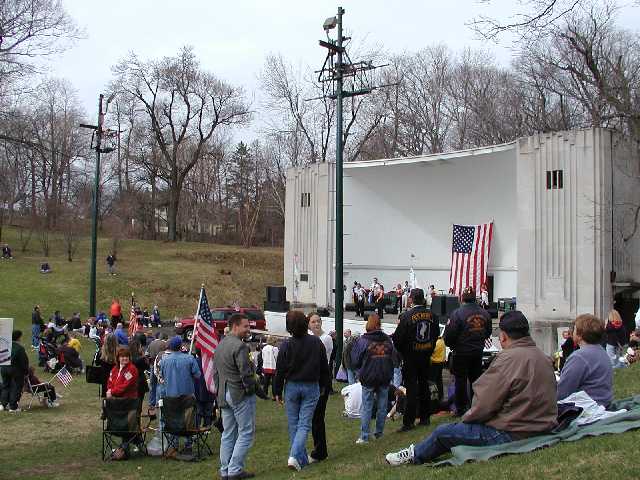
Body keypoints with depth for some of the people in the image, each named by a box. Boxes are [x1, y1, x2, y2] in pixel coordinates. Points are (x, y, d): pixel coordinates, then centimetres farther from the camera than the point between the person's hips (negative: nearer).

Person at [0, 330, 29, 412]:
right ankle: (13, 407, 4)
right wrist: (26, 371, -2)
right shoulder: (20, 348, -18)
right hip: (16, 370, -6)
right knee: (16, 387, 3)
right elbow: (24, 361, -14)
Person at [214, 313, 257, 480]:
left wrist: (220, 393, 20)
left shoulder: (220, 345, 14)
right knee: (246, 432, -1)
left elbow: (216, 372, 17)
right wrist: (252, 386, -7)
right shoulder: (240, 346, -17)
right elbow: (245, 373, -21)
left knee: (228, 434, 13)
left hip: (224, 395, 9)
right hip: (241, 394, -9)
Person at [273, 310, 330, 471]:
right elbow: (324, 367, 5)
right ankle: (294, 456, -15)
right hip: (311, 387, 1)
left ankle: (302, 458, 18)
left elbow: (280, 370, -5)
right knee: (304, 424, 1)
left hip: (292, 387, -1)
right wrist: (323, 386, 17)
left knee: (293, 424, 12)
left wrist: (277, 392, 4)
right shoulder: (316, 342, -4)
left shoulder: (287, 345, -10)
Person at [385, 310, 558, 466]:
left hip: (510, 433, -9)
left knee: (443, 433, 7)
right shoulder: (544, 358, 9)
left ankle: (414, 455, 31)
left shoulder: (508, 358, -19)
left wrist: (467, 418, 0)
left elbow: (485, 404, -20)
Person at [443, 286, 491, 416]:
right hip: (478, 352, 5)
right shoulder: (484, 313, -1)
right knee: (476, 379, 15)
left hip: (462, 353, -5)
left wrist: (451, 345, 3)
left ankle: (461, 408, 9)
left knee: (461, 380, 5)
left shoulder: (457, 313, -19)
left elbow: (449, 334, -16)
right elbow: (488, 333, 11)